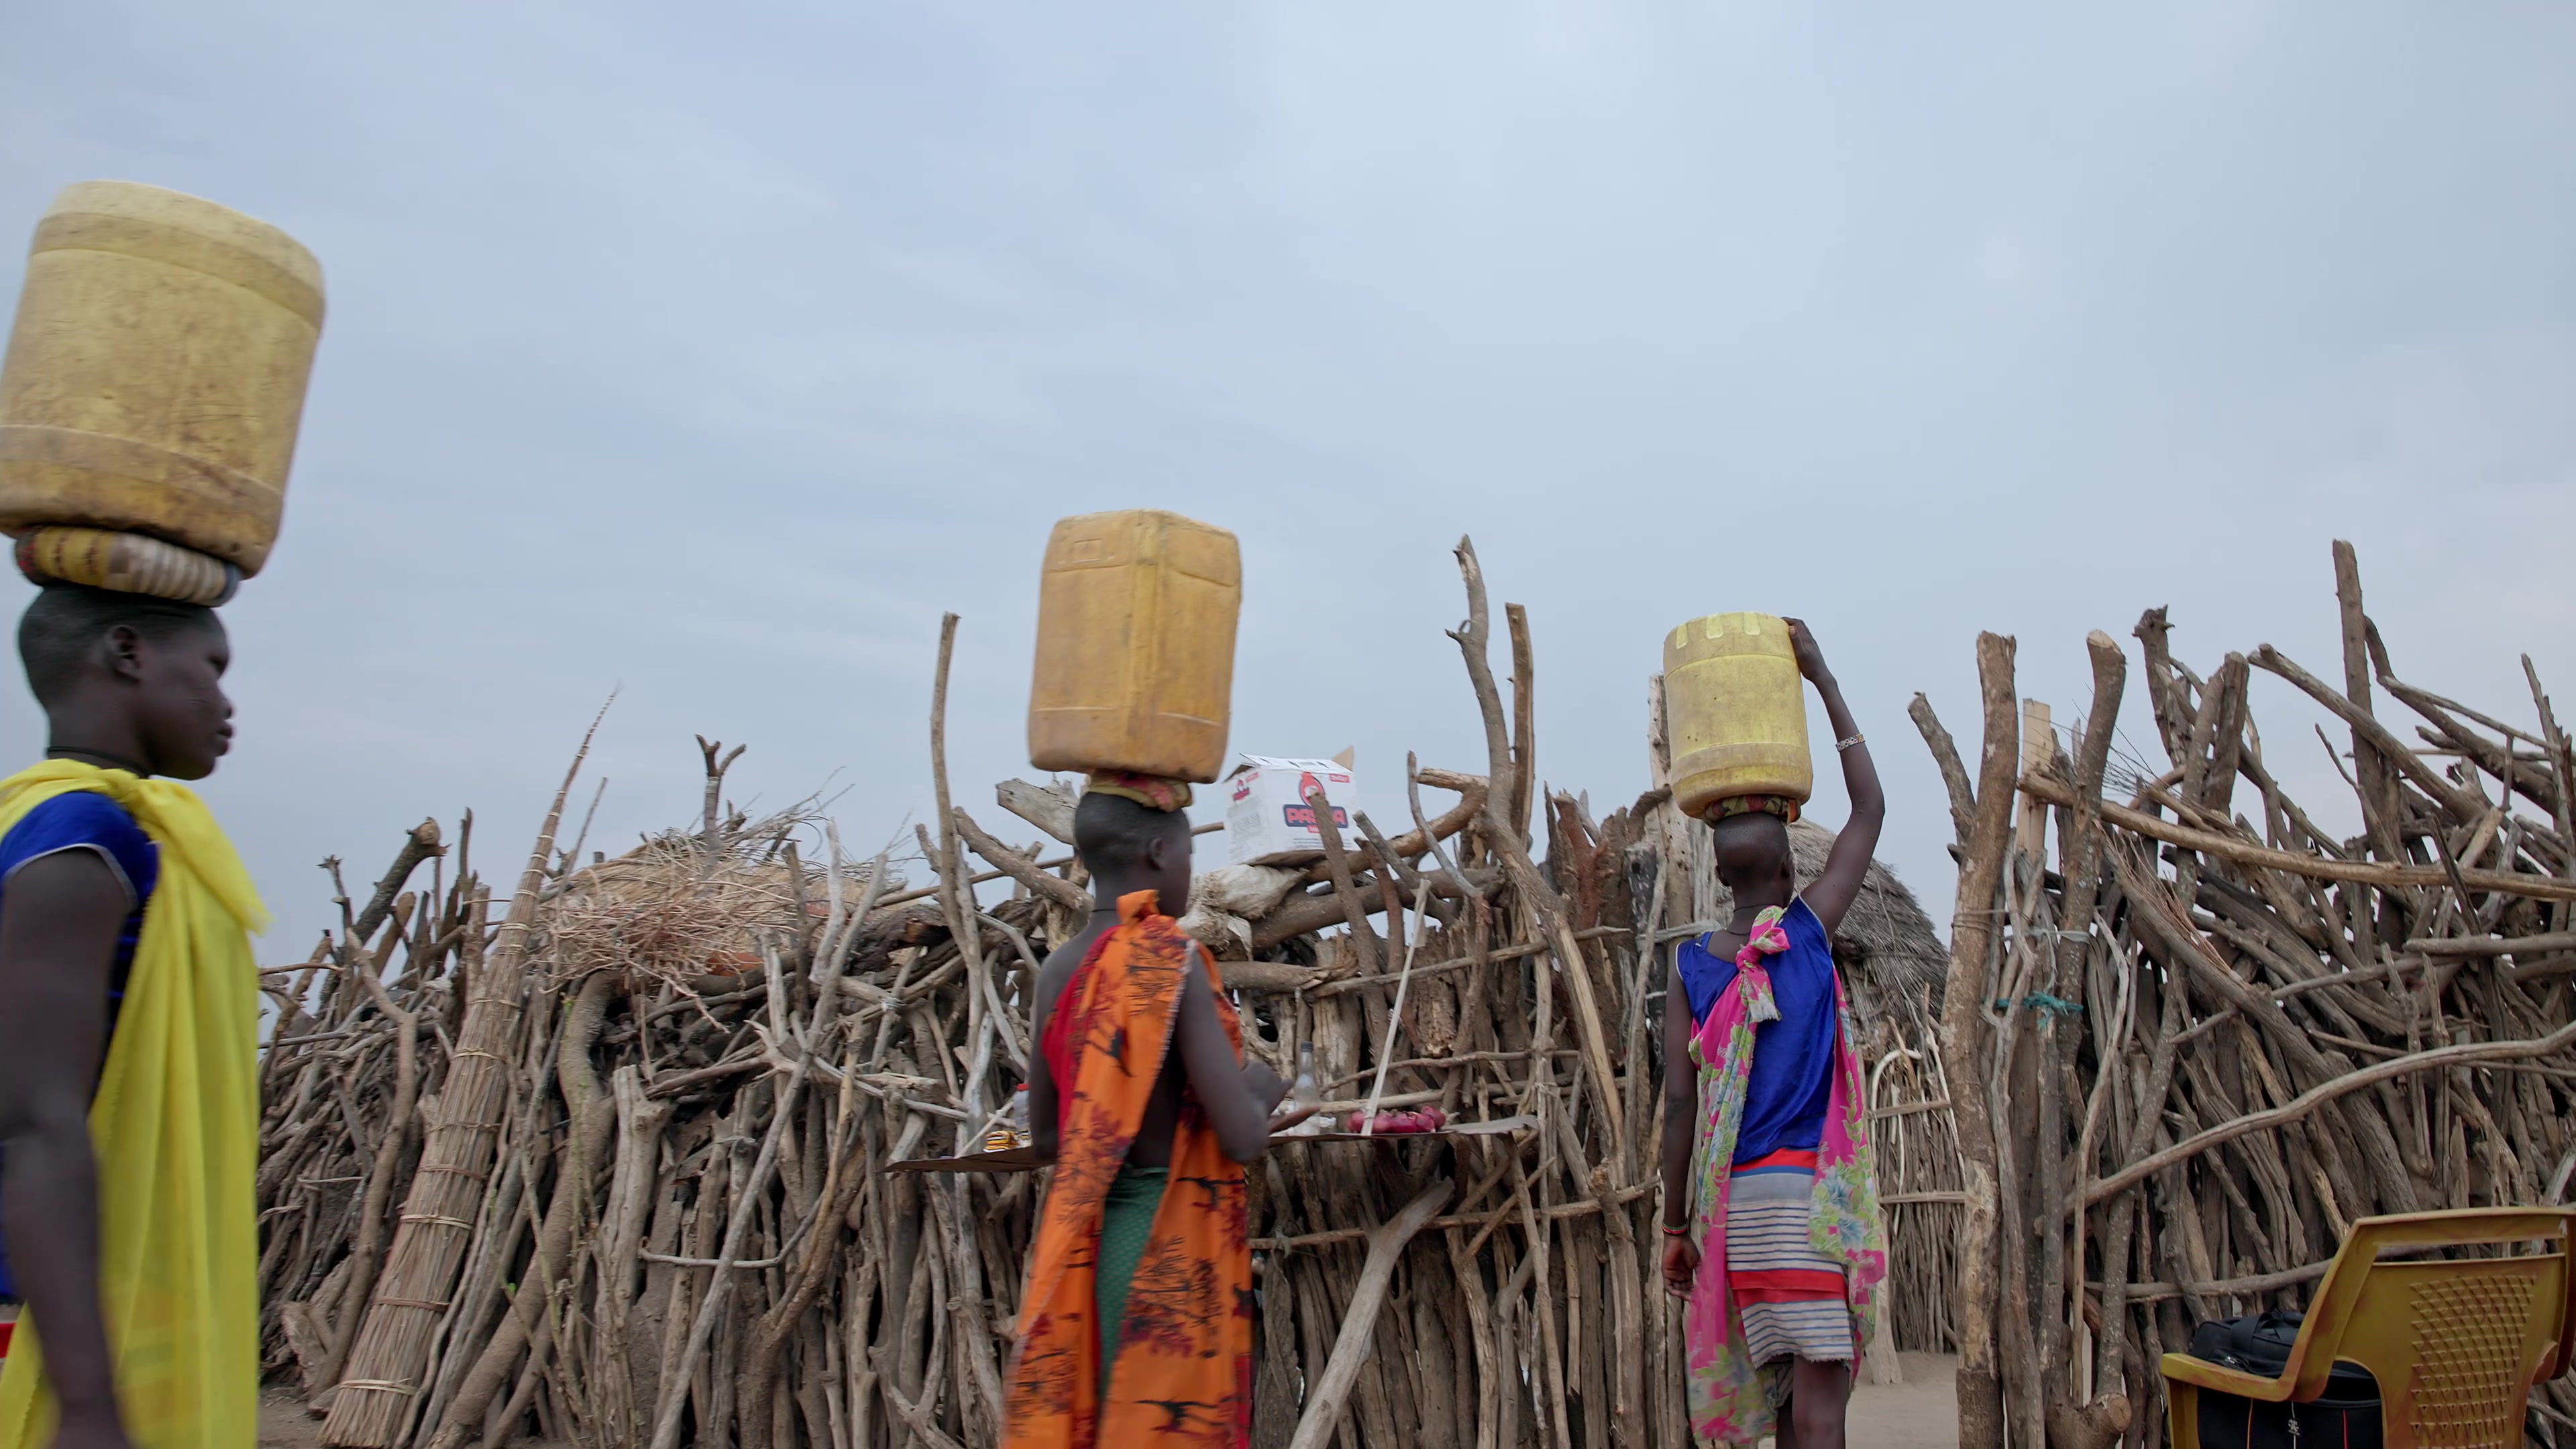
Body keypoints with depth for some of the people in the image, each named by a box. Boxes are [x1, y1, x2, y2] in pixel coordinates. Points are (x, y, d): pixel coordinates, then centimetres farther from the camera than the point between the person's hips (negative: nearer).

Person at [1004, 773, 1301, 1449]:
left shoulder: (1059, 970, 4)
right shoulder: (1175, 961, -16)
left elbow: (1046, 1139, 13)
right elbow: (1243, 1140, -20)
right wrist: (1260, 1089, 1)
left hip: (1088, 1240, 7)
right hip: (1171, 1245, -7)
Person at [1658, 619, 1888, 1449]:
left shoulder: (1689, 969, 3)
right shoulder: (1809, 931, -4)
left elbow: (1680, 1104, 0)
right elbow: (1871, 809, 7)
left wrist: (1676, 1227, 8)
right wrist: (1824, 681, 10)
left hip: (1740, 1196, 4)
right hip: (1808, 1190, -4)